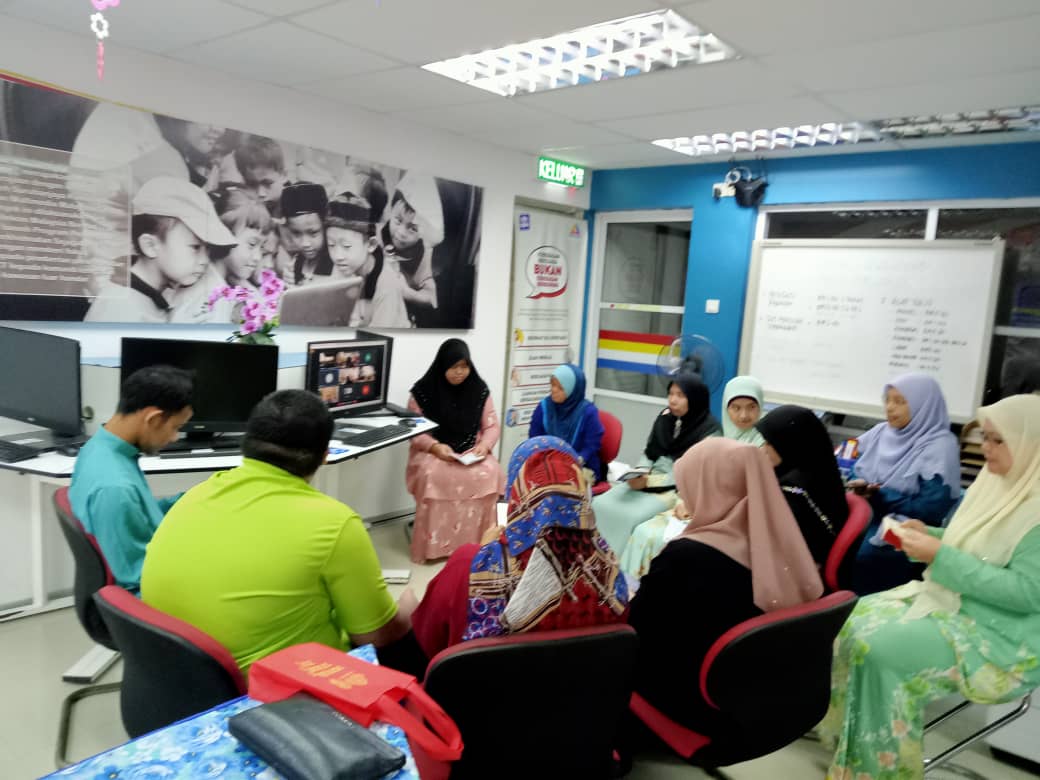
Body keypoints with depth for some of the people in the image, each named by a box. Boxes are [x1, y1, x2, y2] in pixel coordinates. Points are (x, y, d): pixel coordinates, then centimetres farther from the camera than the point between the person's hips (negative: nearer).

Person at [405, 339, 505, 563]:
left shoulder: (480, 389, 4)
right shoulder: (423, 391, -3)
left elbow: (491, 425, 8)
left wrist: (485, 444, -14)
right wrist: (435, 447, -20)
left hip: (471, 452, 2)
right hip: (431, 452, -2)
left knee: (489, 474, -29)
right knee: (434, 476, -36)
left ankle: (478, 543, -15)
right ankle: (435, 545, -23)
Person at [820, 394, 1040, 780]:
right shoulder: (996, 482, 8)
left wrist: (940, 556, -26)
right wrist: (930, 536, -2)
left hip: (1003, 635, -9)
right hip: (953, 600, 9)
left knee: (881, 648, -25)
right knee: (854, 621, -5)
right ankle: (848, 742, 8)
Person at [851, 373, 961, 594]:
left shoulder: (940, 447, -8)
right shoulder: (879, 433, 11)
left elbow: (930, 510, -15)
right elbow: (853, 472, 14)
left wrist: (880, 496, -14)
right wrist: (858, 486, -9)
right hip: (861, 521, 6)